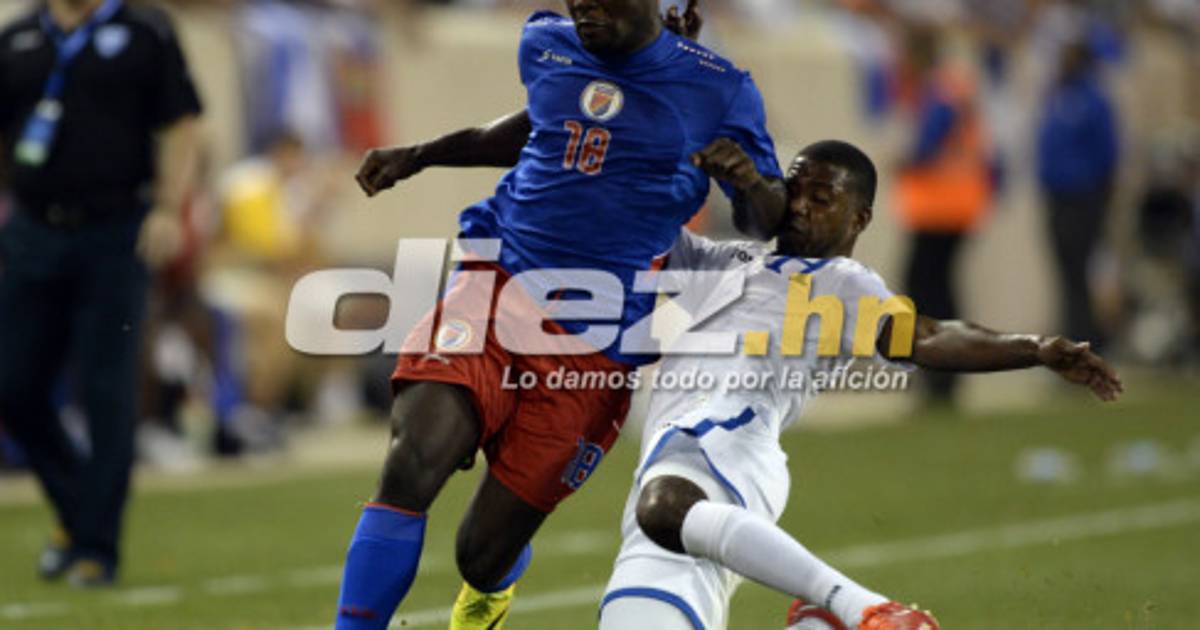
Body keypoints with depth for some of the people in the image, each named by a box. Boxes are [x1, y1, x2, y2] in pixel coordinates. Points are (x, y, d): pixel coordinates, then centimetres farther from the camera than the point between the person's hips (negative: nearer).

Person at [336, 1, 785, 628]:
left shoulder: (717, 91, 0)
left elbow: (767, 221, 6)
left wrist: (749, 182, -17)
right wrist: (420, 155, 31)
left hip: (594, 349, -2)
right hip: (493, 293, 2)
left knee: (484, 554, 1)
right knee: (411, 467, -25)